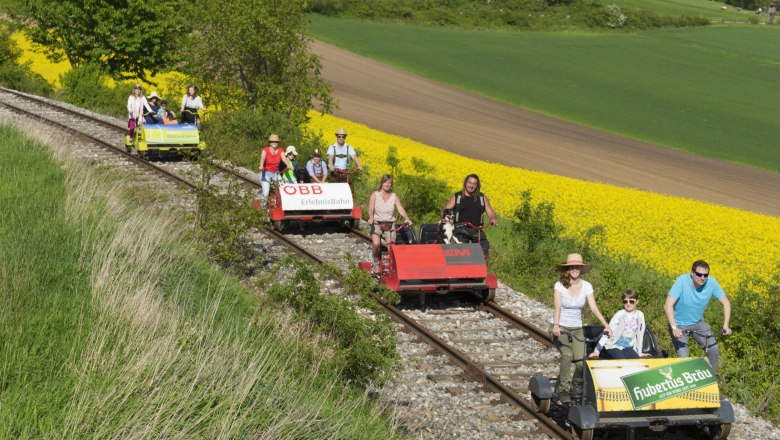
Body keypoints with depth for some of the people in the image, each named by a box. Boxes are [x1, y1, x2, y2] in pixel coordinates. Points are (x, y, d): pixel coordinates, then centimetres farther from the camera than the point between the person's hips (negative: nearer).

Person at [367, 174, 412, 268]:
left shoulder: (394, 197, 4)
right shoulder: (375, 195, 1)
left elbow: (400, 208, -10)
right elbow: (371, 208, -11)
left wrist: (407, 218, -29)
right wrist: (371, 218, -33)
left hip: (389, 224, 2)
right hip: (377, 223, -2)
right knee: (376, 243, -26)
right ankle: (376, 260, 1)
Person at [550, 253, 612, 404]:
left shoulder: (586, 286, -1)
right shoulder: (559, 285, -10)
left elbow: (594, 308, -7)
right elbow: (557, 307, -22)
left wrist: (606, 325, -20)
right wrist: (556, 326, -39)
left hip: (577, 329, 3)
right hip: (560, 329, -3)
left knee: (581, 361, -17)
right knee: (567, 355, -30)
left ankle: (577, 386, 13)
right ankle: (563, 389, -16)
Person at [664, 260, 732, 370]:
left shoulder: (711, 283, -18)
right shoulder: (682, 281, -29)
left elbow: (726, 303, -8)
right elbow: (668, 305, -34)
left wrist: (725, 326, -19)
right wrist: (674, 328, -44)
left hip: (698, 323, 4)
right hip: (679, 325, -4)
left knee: (714, 349, -5)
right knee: (683, 357, -17)